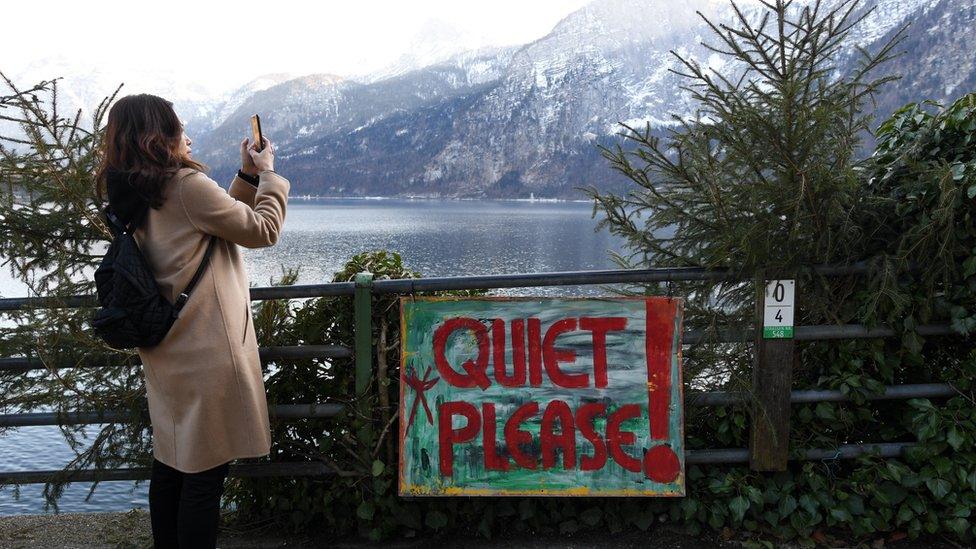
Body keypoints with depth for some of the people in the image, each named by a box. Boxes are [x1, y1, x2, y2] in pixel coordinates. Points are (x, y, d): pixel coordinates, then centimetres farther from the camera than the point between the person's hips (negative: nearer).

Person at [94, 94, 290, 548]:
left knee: (169, 464, 18)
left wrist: (247, 176, 12)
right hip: (208, 354, -9)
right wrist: (267, 174, 5)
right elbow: (263, 231, -7)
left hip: (166, 353, 9)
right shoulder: (187, 185, -17)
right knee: (205, 473, 0)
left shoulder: (131, 198, 9)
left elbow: (222, 219, 17)